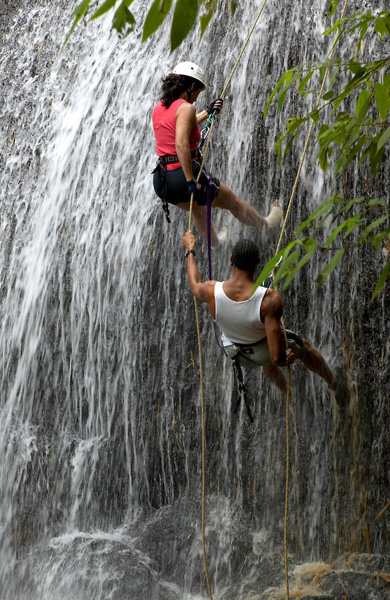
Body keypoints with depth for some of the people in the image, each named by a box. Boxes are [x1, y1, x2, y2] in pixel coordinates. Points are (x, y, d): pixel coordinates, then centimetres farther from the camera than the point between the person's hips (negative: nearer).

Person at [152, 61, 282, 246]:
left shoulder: (158, 108, 10)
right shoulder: (186, 108, -14)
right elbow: (181, 144, -27)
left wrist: (207, 113, 38)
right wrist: (190, 180, -25)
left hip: (161, 181, 8)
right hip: (183, 177, -8)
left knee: (198, 209, 39)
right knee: (232, 201, 22)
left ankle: (215, 246, 59)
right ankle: (265, 224, 46)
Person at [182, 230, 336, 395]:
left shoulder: (211, 291, -34)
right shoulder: (270, 299, -42)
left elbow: (195, 286, -4)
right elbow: (276, 357, -40)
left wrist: (190, 250, 10)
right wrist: (284, 359, -14)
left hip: (238, 355, 3)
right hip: (264, 351, -3)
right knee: (304, 346, 33)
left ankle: (286, 389, 70)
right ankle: (331, 380, 62)